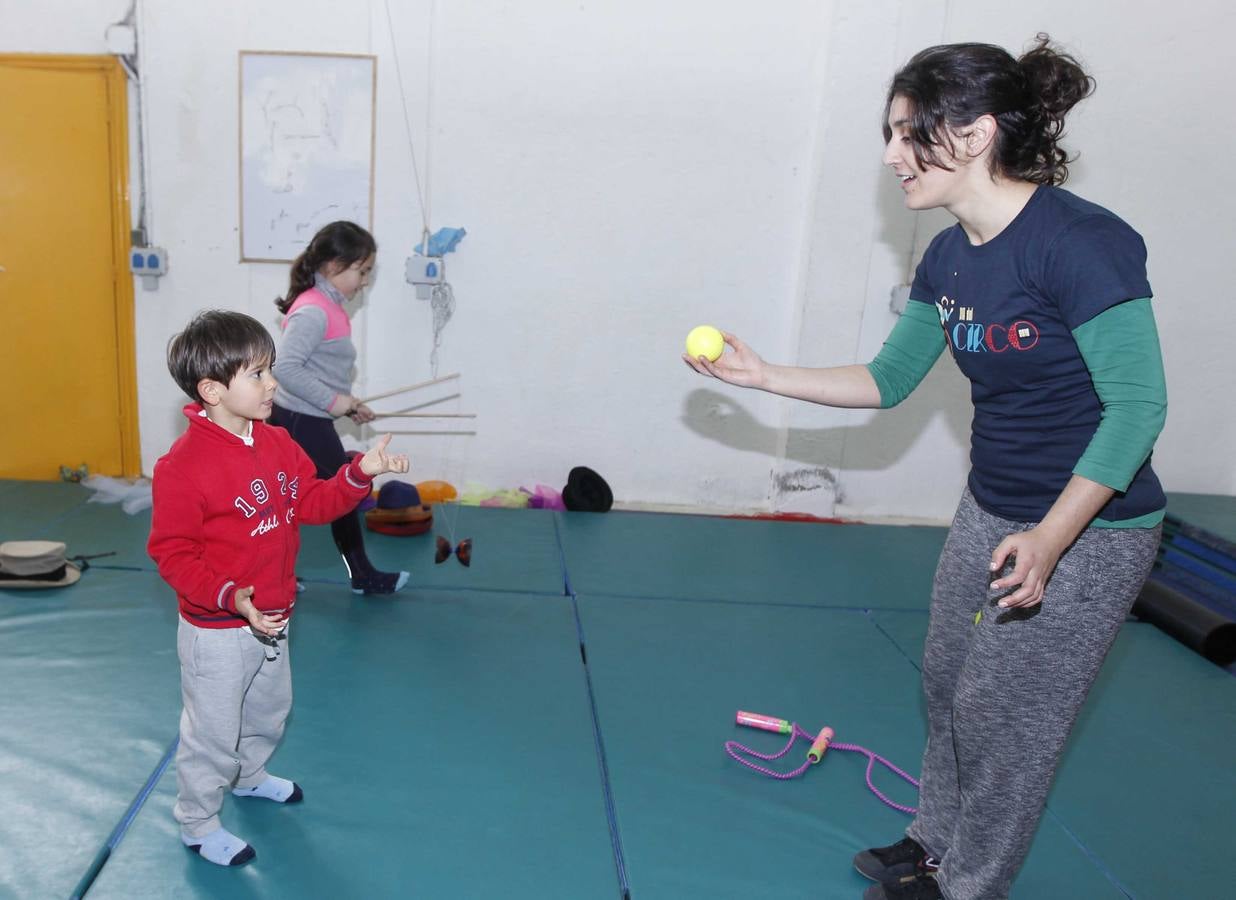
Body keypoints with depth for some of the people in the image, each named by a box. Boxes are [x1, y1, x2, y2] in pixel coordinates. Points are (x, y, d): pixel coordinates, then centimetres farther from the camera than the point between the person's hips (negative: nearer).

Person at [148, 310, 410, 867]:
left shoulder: (277, 444, -1)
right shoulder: (182, 466, -25)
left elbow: (313, 502, 6)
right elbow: (172, 553, -22)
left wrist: (361, 472, -10)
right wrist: (233, 599, -34)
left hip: (271, 620, 8)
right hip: (217, 632, -8)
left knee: (269, 711, 28)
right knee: (213, 731, 9)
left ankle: (249, 776, 55)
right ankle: (197, 824, 31)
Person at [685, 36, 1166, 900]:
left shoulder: (1083, 242, -24)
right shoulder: (949, 258, 0)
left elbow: (1137, 405, -22)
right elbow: (889, 380, 7)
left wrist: (1049, 539, -28)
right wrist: (765, 375, -2)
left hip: (1090, 529, -7)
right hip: (991, 512, 7)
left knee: (1003, 716, 4)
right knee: (948, 680, 17)